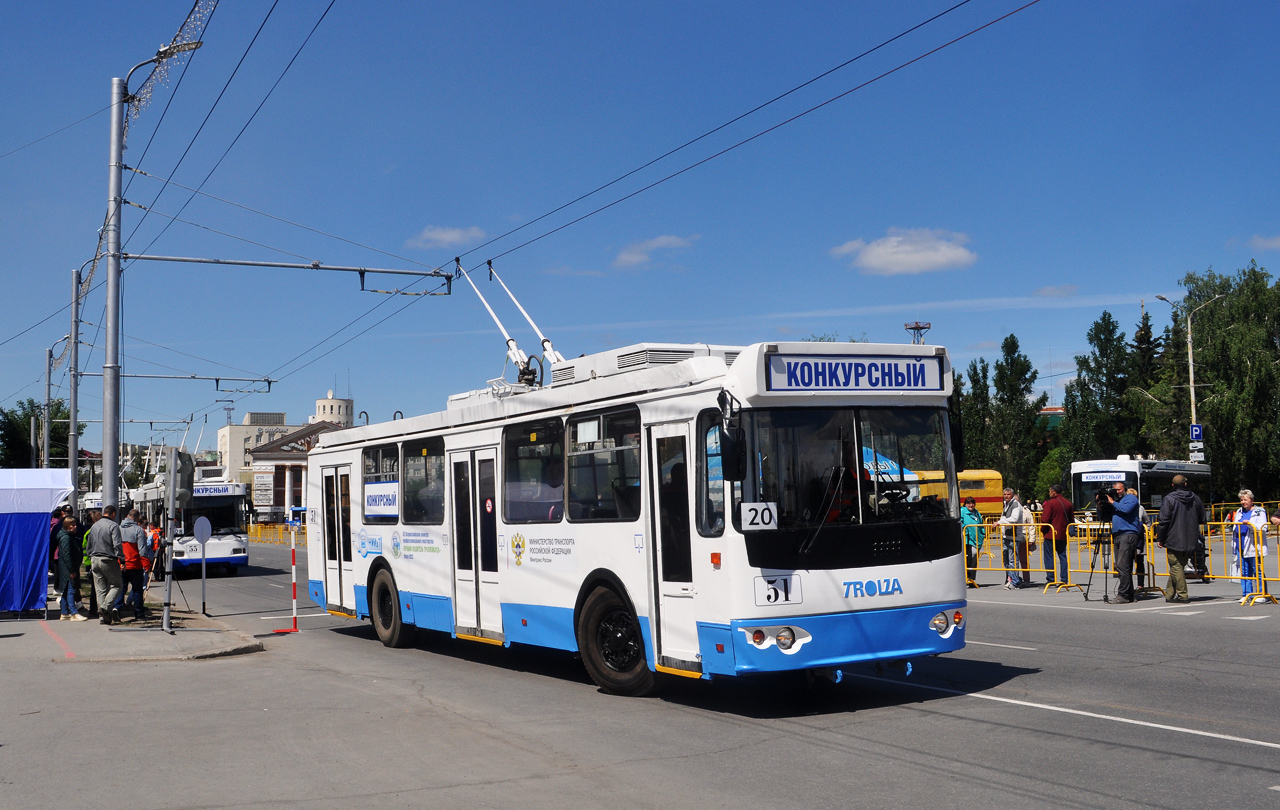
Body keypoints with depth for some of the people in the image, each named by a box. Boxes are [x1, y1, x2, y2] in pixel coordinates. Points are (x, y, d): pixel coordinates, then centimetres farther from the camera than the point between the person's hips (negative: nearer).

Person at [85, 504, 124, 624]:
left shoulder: (94, 526, 13)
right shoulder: (113, 526, -9)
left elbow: (88, 545, 19)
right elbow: (117, 545, -16)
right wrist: (122, 560, -13)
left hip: (95, 560, 7)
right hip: (109, 560, -6)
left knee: (100, 589, 8)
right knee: (116, 585, 4)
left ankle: (103, 616, 7)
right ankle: (106, 607, -16)